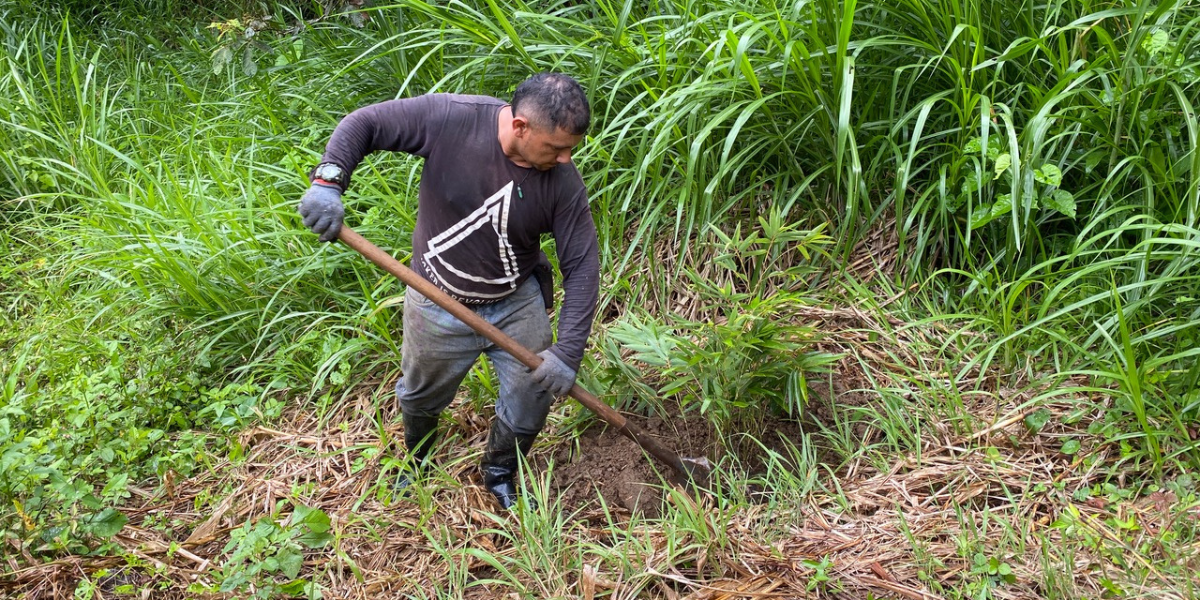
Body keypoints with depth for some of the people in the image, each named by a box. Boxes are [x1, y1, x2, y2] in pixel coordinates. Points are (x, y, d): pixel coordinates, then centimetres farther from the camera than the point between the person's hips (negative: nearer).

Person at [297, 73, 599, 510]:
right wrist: (328, 180, -35)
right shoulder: (450, 117, -26)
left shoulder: (563, 181, -21)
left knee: (532, 399, 6)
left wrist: (568, 352, -23)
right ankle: (416, 464, 54)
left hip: (517, 305, 1)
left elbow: (581, 265, -17)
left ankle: (500, 475, 38)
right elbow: (364, 124, -18)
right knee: (420, 397, 20)